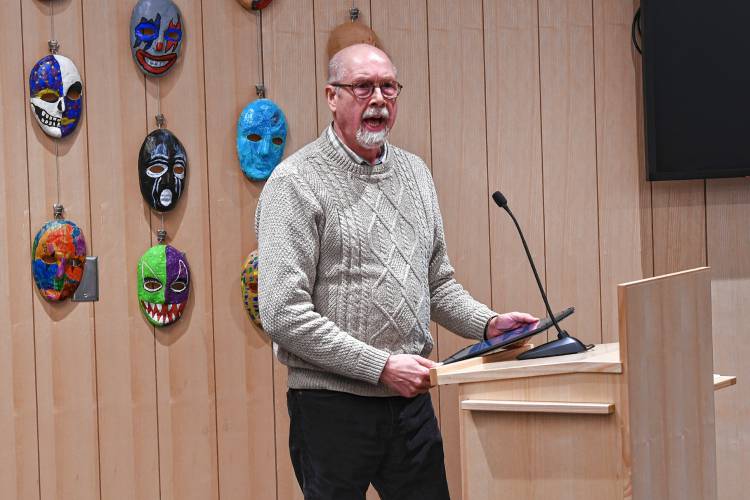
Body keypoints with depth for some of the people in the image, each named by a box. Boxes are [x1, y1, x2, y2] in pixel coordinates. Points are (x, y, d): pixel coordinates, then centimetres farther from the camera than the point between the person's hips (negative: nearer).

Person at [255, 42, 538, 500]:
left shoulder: (415, 173, 13)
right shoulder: (296, 183, -9)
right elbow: (284, 313, -17)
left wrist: (488, 324, 3)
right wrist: (381, 367, -18)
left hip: (411, 401, 6)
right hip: (332, 406, -6)